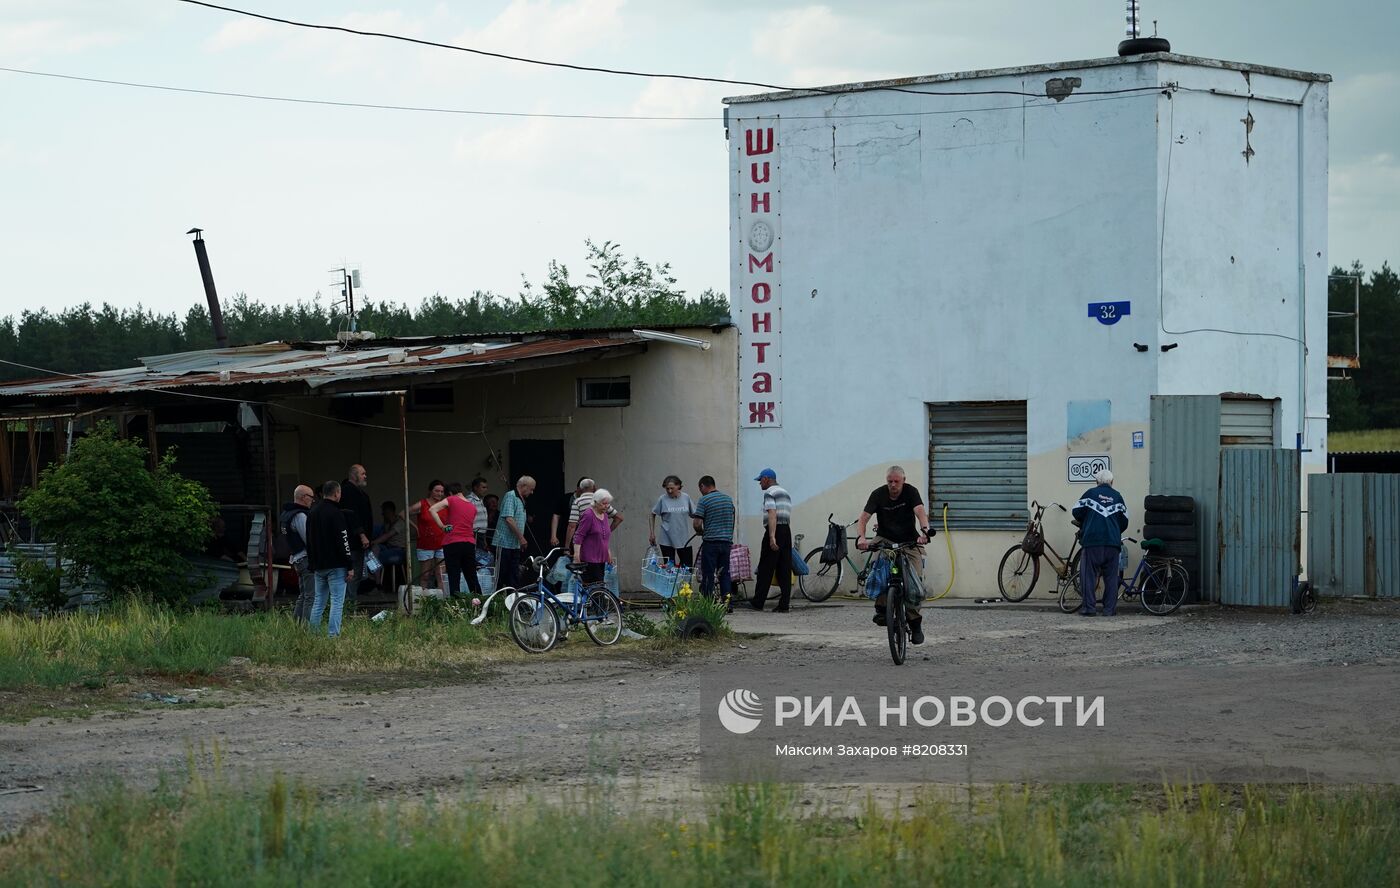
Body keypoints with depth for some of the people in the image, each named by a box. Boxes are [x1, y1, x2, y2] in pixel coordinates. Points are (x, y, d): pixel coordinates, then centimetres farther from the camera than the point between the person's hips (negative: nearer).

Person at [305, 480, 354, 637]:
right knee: (337, 602, -6)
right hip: (335, 566, -7)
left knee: (318, 602, 13)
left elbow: (308, 541, 18)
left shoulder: (312, 513, 12)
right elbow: (343, 542, -15)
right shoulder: (336, 513, -12)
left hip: (318, 565, 7)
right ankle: (333, 635, -12)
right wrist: (350, 566, -11)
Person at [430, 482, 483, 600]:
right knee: (472, 578, 12)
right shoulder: (473, 507, 15)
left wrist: (442, 526, -8)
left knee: (454, 579, -3)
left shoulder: (451, 500, -1)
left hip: (452, 542, -4)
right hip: (470, 543, 4)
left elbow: (432, 510, -12)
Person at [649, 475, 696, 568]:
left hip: (684, 540, 2)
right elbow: (653, 515, 7)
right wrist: (652, 533, 4)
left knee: (688, 568, 1)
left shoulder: (686, 498, -1)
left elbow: (694, 514, 10)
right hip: (667, 540, -2)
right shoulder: (663, 499, -5)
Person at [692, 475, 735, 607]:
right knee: (724, 573, 10)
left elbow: (697, 524, -12)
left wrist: (700, 532, 8)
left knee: (708, 575, 1)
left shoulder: (704, 500, -9)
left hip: (710, 542, -5)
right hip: (727, 541, 5)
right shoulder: (728, 499, 9)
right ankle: (728, 602, 3)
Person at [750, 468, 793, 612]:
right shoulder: (786, 493, 21)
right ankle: (784, 604, 0)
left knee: (765, 569, -2)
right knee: (785, 570, 4)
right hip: (787, 530, 8)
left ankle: (758, 602, 1)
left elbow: (772, 515, -18)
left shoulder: (769, 493, -6)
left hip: (774, 530, -8)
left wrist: (772, 537, -26)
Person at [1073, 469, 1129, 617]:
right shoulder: (1117, 497, 12)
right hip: (1113, 543, 2)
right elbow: (1124, 522, 13)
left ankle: (1087, 608, -4)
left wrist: (1084, 524, 26)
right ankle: (1110, 609, 4)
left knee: (1088, 575, 2)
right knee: (1111, 576, 7)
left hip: (1092, 540, -2)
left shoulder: (1091, 493, 5)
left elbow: (1077, 512, 5)